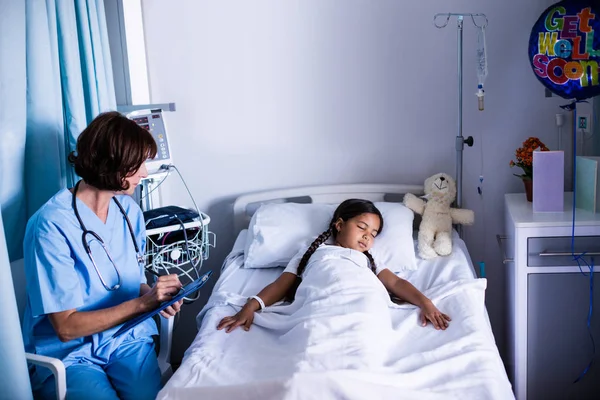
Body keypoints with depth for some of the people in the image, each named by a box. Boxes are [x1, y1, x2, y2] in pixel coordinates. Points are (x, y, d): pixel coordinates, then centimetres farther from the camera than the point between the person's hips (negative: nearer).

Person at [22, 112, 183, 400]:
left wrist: (158, 298, -9)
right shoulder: (53, 225, -19)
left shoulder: (130, 211, 2)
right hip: (69, 352, -4)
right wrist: (142, 302, -21)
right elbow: (67, 327, -18)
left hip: (127, 338, 4)